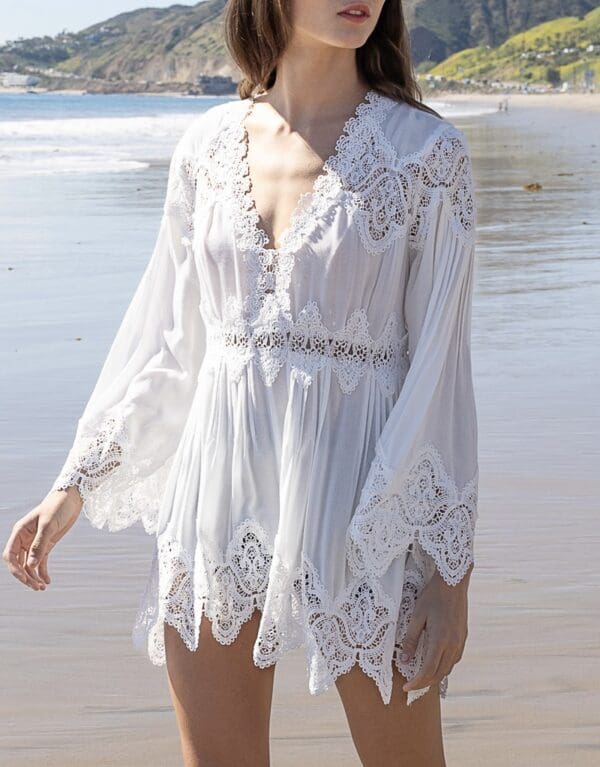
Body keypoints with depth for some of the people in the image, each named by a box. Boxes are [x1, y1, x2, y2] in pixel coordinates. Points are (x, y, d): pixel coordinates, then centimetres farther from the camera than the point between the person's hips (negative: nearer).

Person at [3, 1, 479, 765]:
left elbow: (441, 366, -6)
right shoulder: (208, 145, 5)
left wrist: (450, 572, -8)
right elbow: (162, 338, 12)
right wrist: (74, 484, 12)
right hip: (219, 492, 3)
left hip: (356, 493, -3)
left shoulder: (426, 154, -6)